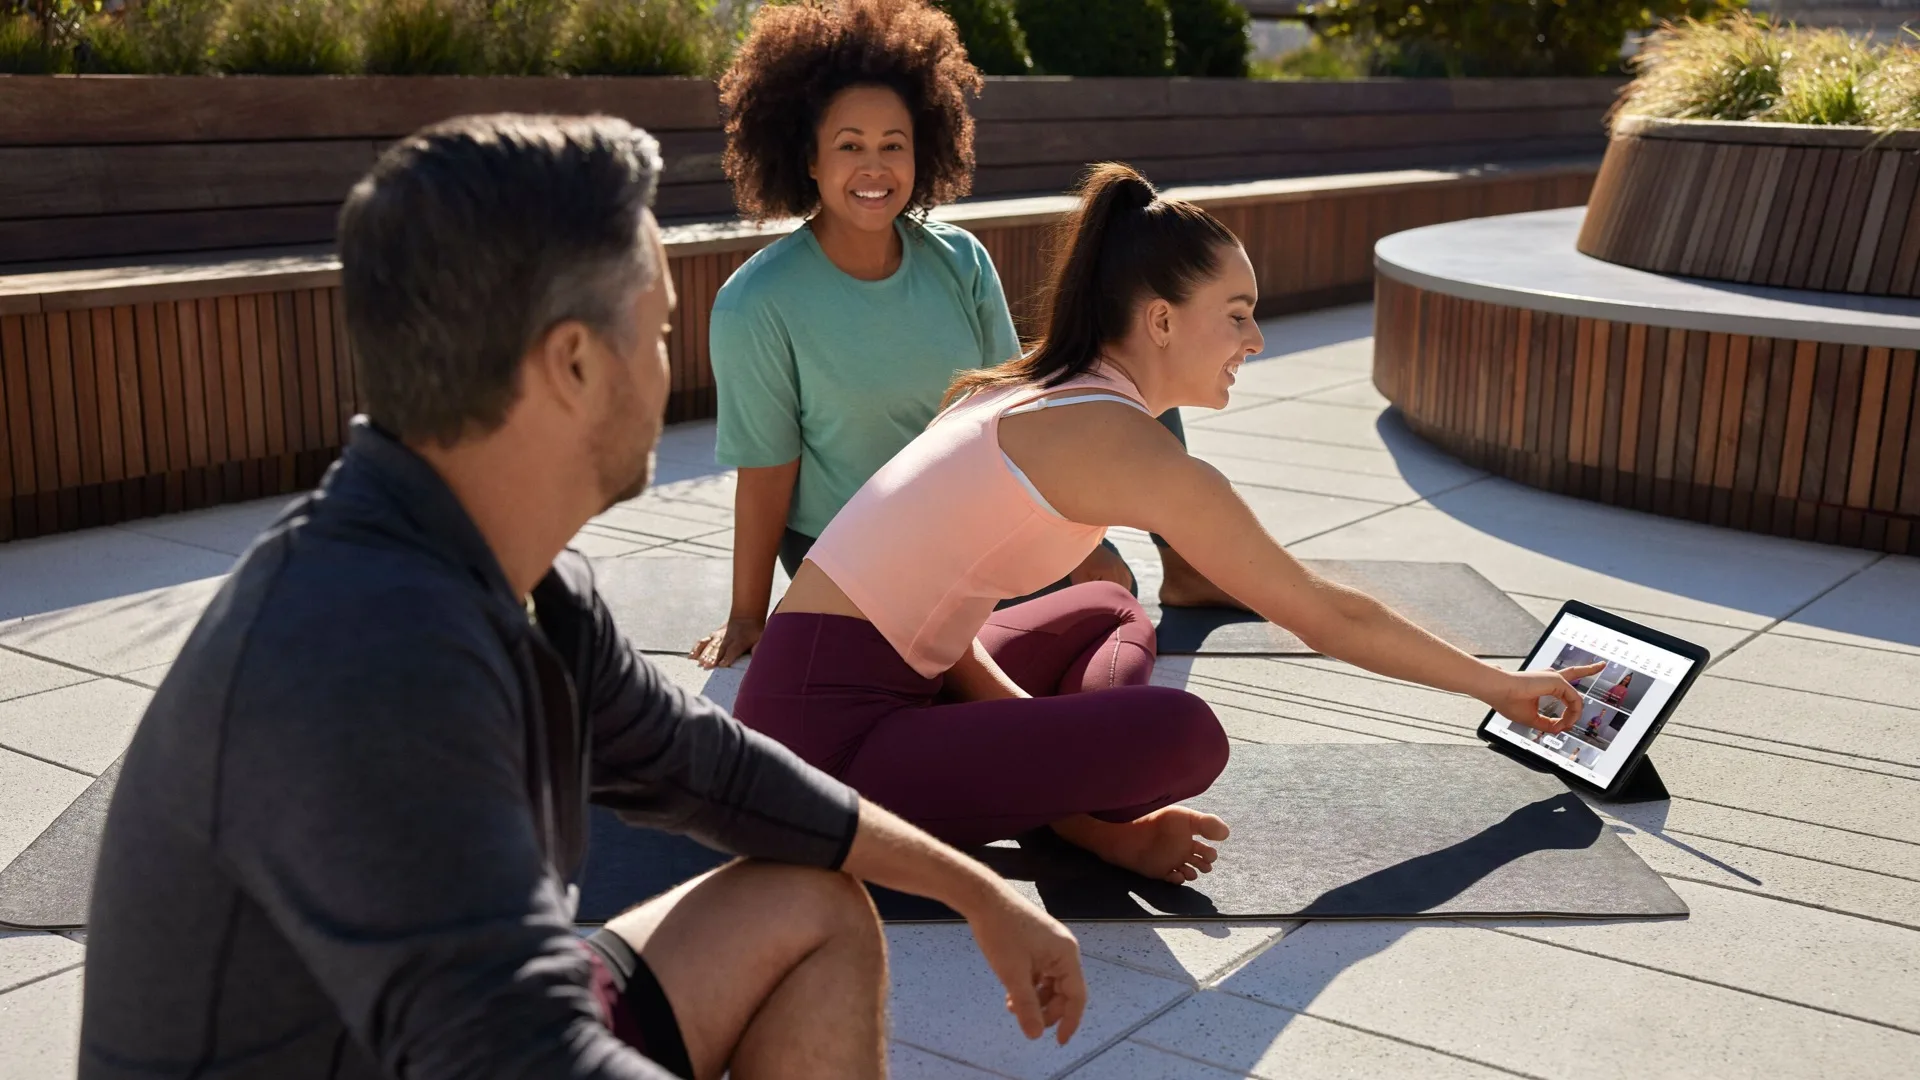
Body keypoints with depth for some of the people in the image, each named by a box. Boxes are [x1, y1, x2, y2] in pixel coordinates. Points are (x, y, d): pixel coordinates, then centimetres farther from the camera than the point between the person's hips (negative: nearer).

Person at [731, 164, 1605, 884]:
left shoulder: (1027, 394, 12)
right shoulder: (1128, 444, -13)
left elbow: (933, 616, 9)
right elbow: (1328, 618, -5)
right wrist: (1498, 687, 9)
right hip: (830, 740, -10)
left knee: (1112, 613, 26)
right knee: (1183, 736, -28)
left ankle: (1058, 800, 2)